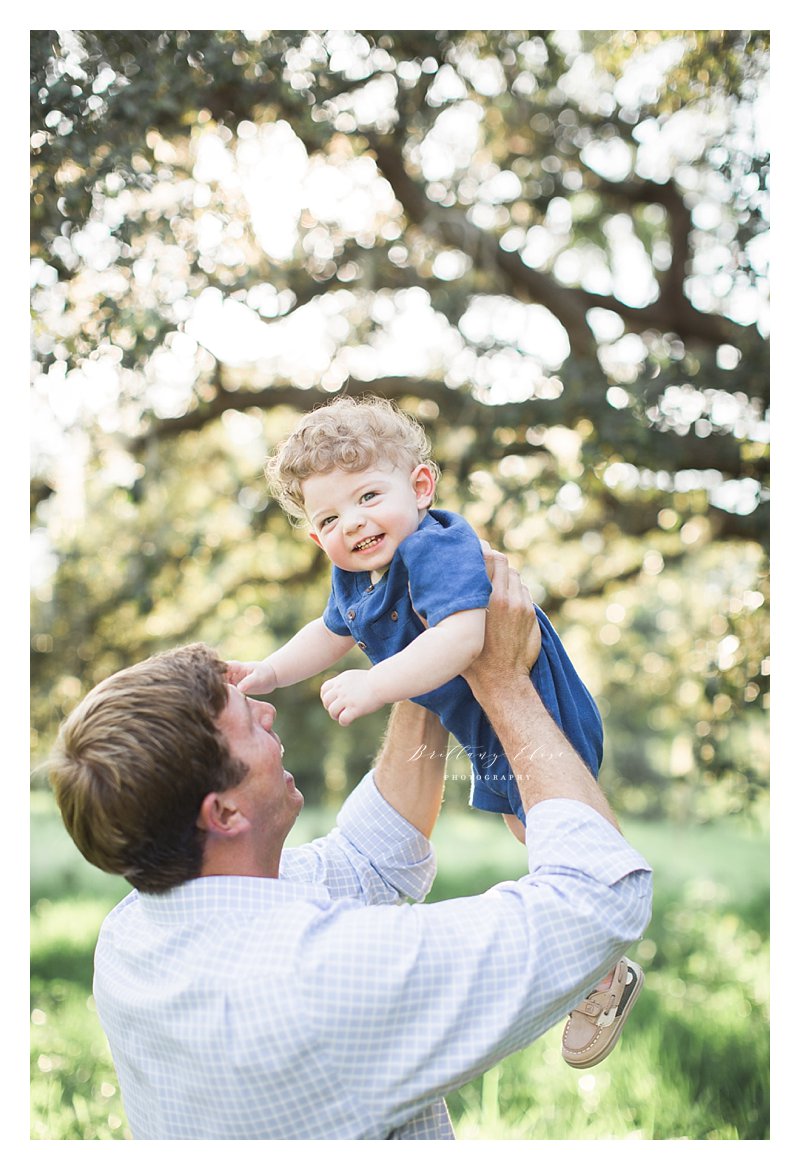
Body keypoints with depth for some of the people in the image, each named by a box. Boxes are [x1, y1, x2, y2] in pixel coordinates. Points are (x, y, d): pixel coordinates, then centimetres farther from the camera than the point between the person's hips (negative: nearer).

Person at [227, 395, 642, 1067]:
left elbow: (464, 637, -51)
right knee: (520, 824, 29)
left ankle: (601, 983, 28)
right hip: (484, 730, 10)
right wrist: (269, 674, 3)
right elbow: (332, 634, 16)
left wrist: (376, 686, -54)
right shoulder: (354, 574, -4)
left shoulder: (438, 550, -35)